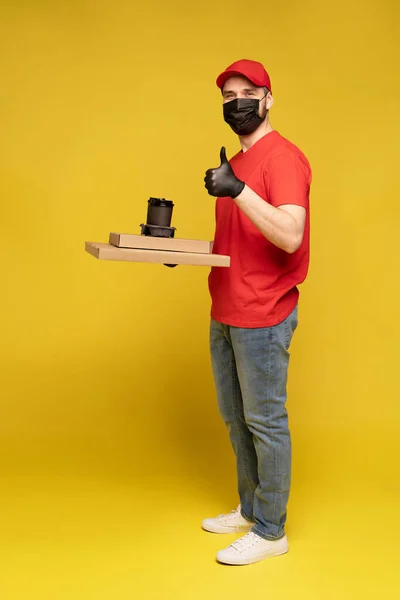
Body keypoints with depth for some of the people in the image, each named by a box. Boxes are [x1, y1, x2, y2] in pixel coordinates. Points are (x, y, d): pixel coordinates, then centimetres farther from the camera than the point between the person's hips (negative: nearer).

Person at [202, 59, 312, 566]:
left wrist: (238, 190, -32)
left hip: (262, 319, -9)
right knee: (235, 420, 17)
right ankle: (249, 510, 34)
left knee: (265, 423, 2)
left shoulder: (282, 157, -11)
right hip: (225, 315, 9)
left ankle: (270, 532, 18)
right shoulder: (235, 164, 16)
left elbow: (289, 236, -24)